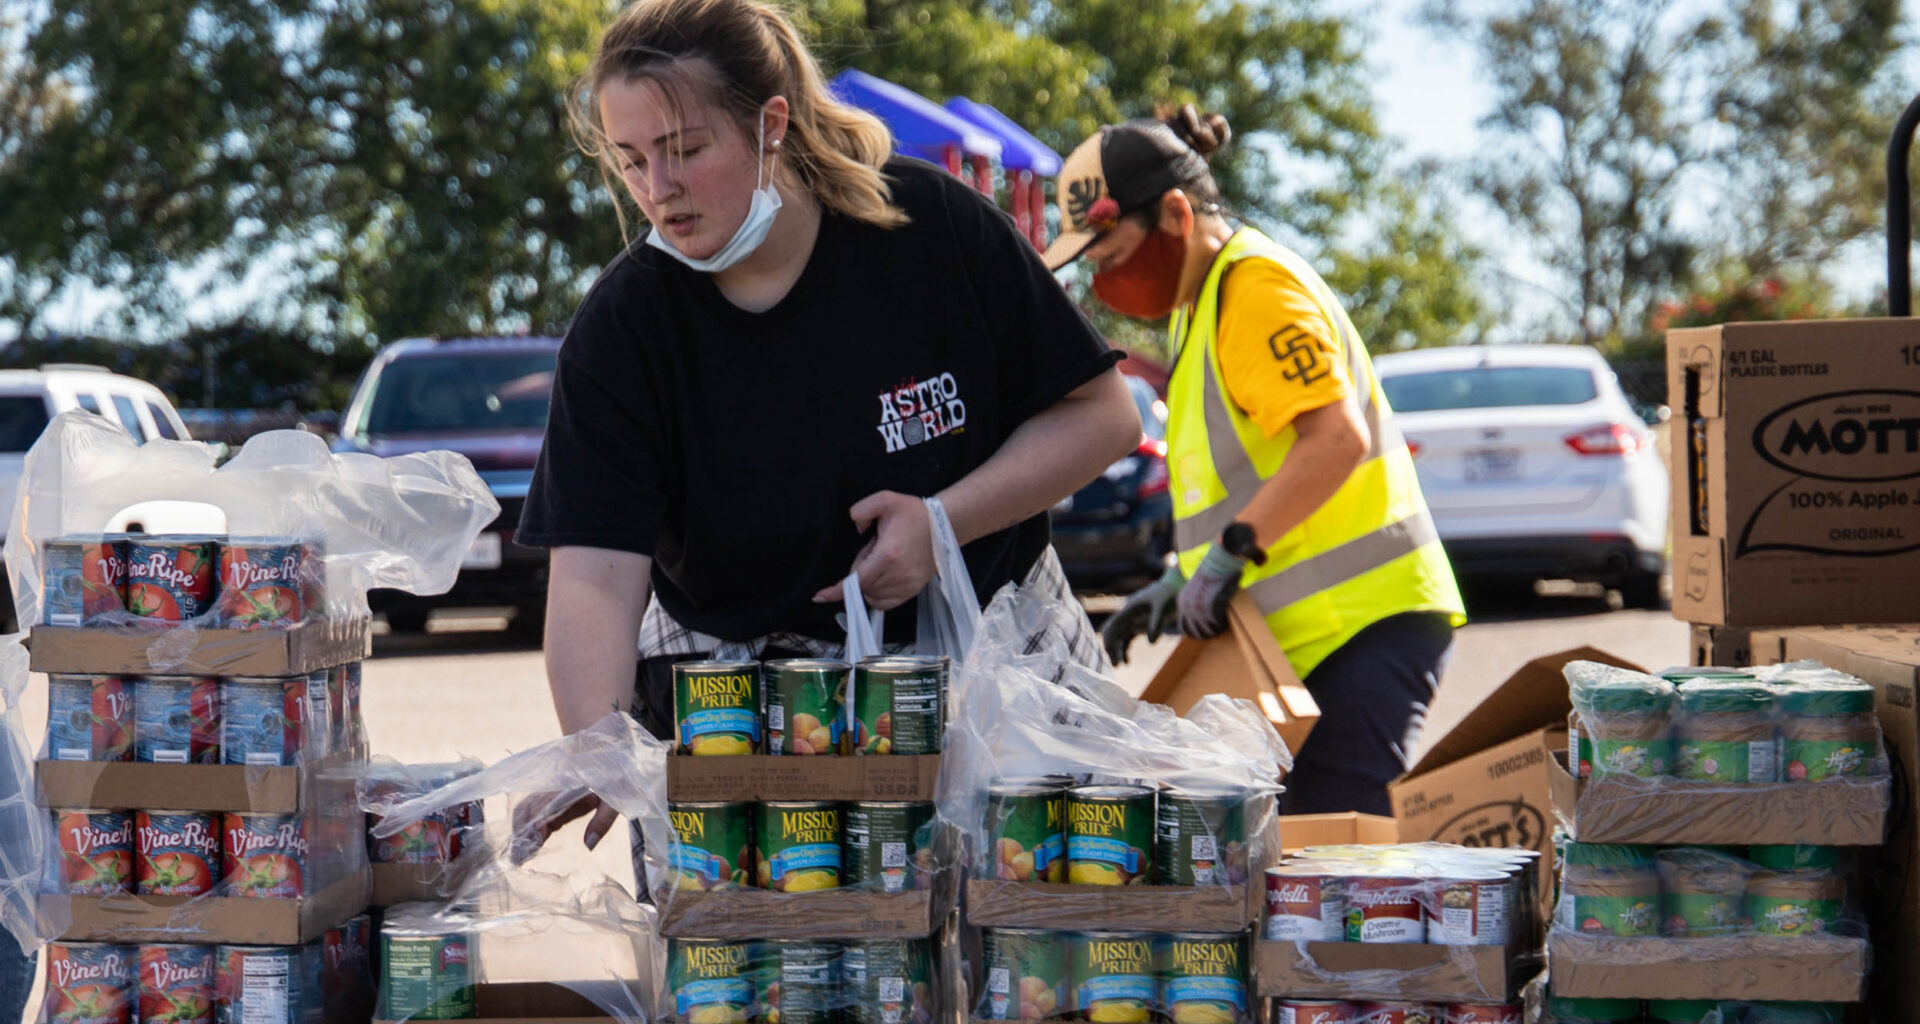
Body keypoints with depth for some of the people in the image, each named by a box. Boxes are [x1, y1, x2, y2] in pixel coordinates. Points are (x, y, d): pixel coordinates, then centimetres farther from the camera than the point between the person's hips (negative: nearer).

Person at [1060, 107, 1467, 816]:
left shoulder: (1257, 287, -11)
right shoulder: (1201, 304, 21)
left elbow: (1338, 438, -23)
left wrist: (1232, 548, -22)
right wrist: (1182, 580, 16)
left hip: (1361, 621, -10)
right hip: (1306, 632, 10)